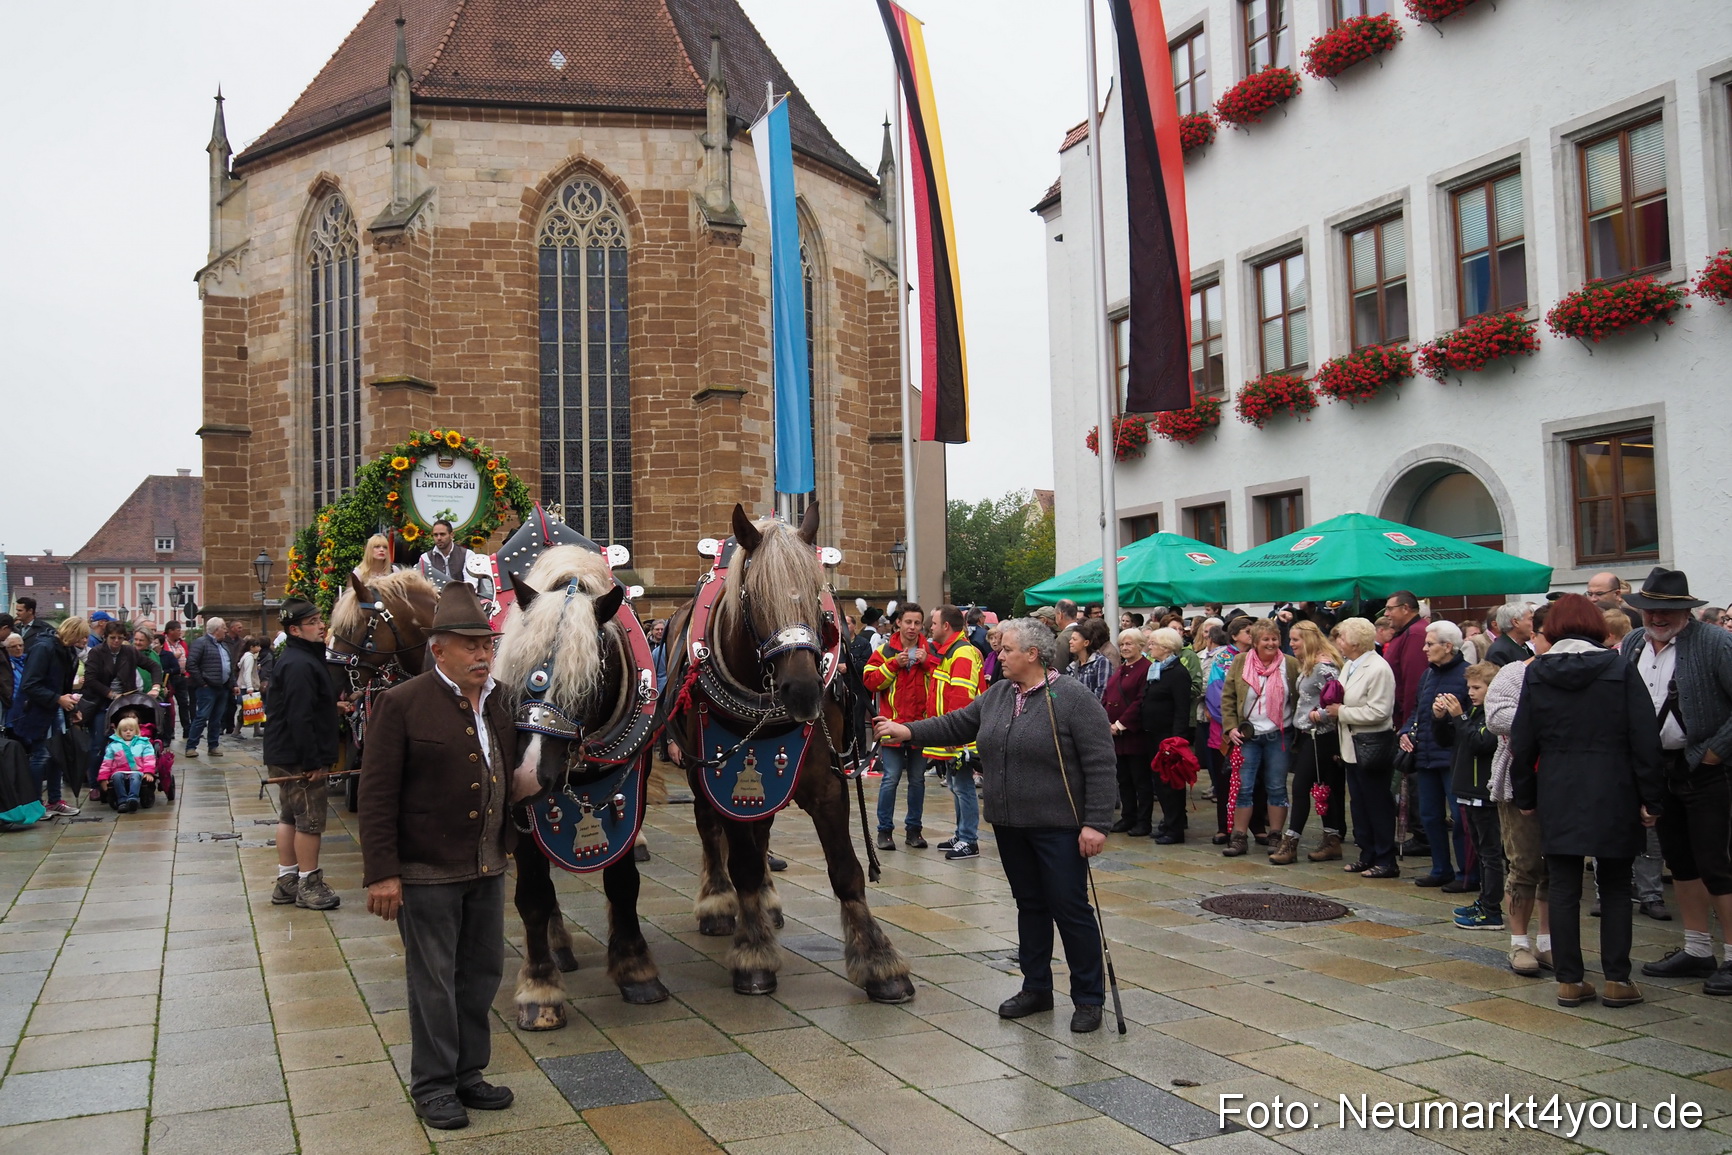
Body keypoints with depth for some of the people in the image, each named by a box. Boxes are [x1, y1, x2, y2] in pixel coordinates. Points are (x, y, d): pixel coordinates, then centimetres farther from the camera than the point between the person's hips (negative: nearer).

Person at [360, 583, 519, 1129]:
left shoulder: (500, 700, 5)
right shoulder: (401, 704, -13)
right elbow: (376, 795, -14)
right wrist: (382, 874, -17)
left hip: (488, 868, 6)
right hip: (427, 871, -6)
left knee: (482, 974, 15)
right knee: (434, 981, 5)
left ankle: (468, 1073, 31)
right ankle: (433, 1085, 20)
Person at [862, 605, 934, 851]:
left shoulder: (930, 651, 6)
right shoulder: (885, 651, 2)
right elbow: (870, 681, -7)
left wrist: (927, 662, -14)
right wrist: (894, 664, -15)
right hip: (893, 725, -2)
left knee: (917, 780, 11)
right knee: (890, 779, -2)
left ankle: (913, 829, 21)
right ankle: (885, 830, 8)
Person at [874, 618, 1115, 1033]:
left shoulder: (1073, 698, -14)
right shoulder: (997, 694, 8)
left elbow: (1100, 765, -16)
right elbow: (958, 724, 15)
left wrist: (1096, 823, -19)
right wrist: (907, 731, 3)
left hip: (1058, 827, -7)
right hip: (1010, 826, 7)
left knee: (1070, 909, -1)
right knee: (1030, 906, 16)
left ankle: (1089, 999, 12)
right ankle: (1036, 988, 28)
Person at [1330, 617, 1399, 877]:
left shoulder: (1378, 669, -18)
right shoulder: (1349, 665, 10)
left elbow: (1378, 712, -24)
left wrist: (1342, 712, -17)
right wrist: (1332, 707, -1)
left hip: (1371, 746, -9)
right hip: (1353, 746, 9)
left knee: (1378, 804, 0)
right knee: (1359, 804, 14)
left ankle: (1386, 861, 9)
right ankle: (1368, 856, 24)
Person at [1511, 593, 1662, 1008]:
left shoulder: (1536, 673, 0)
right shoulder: (1620, 670, -4)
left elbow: (1522, 742, 2)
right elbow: (1645, 740, -5)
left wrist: (1526, 796, 11)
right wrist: (1650, 799, 0)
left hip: (1557, 798, 1)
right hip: (1612, 797, -1)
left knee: (1564, 889, 6)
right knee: (1615, 888, 10)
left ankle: (1569, 980, 8)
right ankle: (1616, 979, 10)